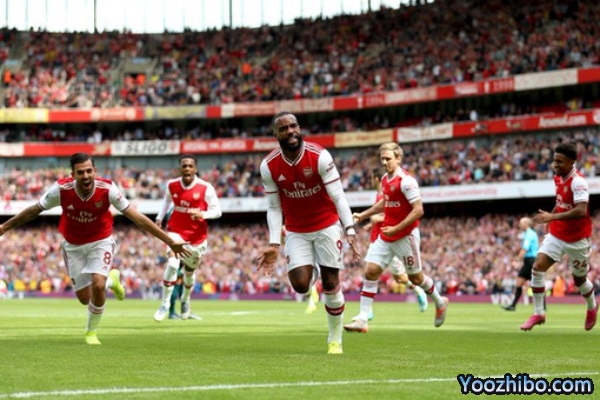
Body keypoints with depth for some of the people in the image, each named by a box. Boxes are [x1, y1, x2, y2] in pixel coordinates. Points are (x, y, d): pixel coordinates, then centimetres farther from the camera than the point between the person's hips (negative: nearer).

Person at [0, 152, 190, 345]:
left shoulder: (107, 189, -28)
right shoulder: (61, 190, -26)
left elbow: (138, 218, -23)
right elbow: (33, 211, -8)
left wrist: (170, 241, -23)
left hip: (101, 242, -1)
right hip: (73, 246, 2)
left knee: (98, 285, -22)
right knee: (85, 298, 3)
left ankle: (91, 332, 6)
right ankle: (111, 280, 38)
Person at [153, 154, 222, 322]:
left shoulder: (206, 188, -15)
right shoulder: (171, 185, -6)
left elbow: (217, 211, -11)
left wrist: (202, 214, -29)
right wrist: (160, 217, 8)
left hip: (197, 235, 0)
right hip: (176, 231, 0)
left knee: (189, 270, 16)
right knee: (172, 263, -24)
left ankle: (185, 300, 47)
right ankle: (165, 304, -13)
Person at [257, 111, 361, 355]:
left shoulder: (319, 156, -19)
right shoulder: (269, 166, -11)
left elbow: (338, 197, -17)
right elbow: (274, 208, -3)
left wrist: (349, 230, -27)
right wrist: (274, 244, -11)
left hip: (327, 226, -2)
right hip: (296, 231, 2)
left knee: (331, 284, -2)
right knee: (300, 286, -11)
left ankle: (335, 339, 16)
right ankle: (311, 271, 27)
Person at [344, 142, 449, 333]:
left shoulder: (406, 181, -18)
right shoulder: (385, 180, 8)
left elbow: (418, 210, -21)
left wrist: (396, 229, -23)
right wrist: (362, 215, 22)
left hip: (405, 235, -7)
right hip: (386, 235, 7)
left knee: (415, 277, 8)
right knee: (371, 271, -5)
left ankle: (440, 303, 35)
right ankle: (362, 320, -7)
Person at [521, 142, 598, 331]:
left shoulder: (578, 182, -23)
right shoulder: (558, 178, 1)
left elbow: (581, 211, -36)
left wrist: (553, 216, -40)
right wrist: (551, 219, 13)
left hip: (577, 239, -6)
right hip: (557, 234, 6)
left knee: (579, 280, 10)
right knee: (538, 266, -11)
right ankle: (538, 313, -4)